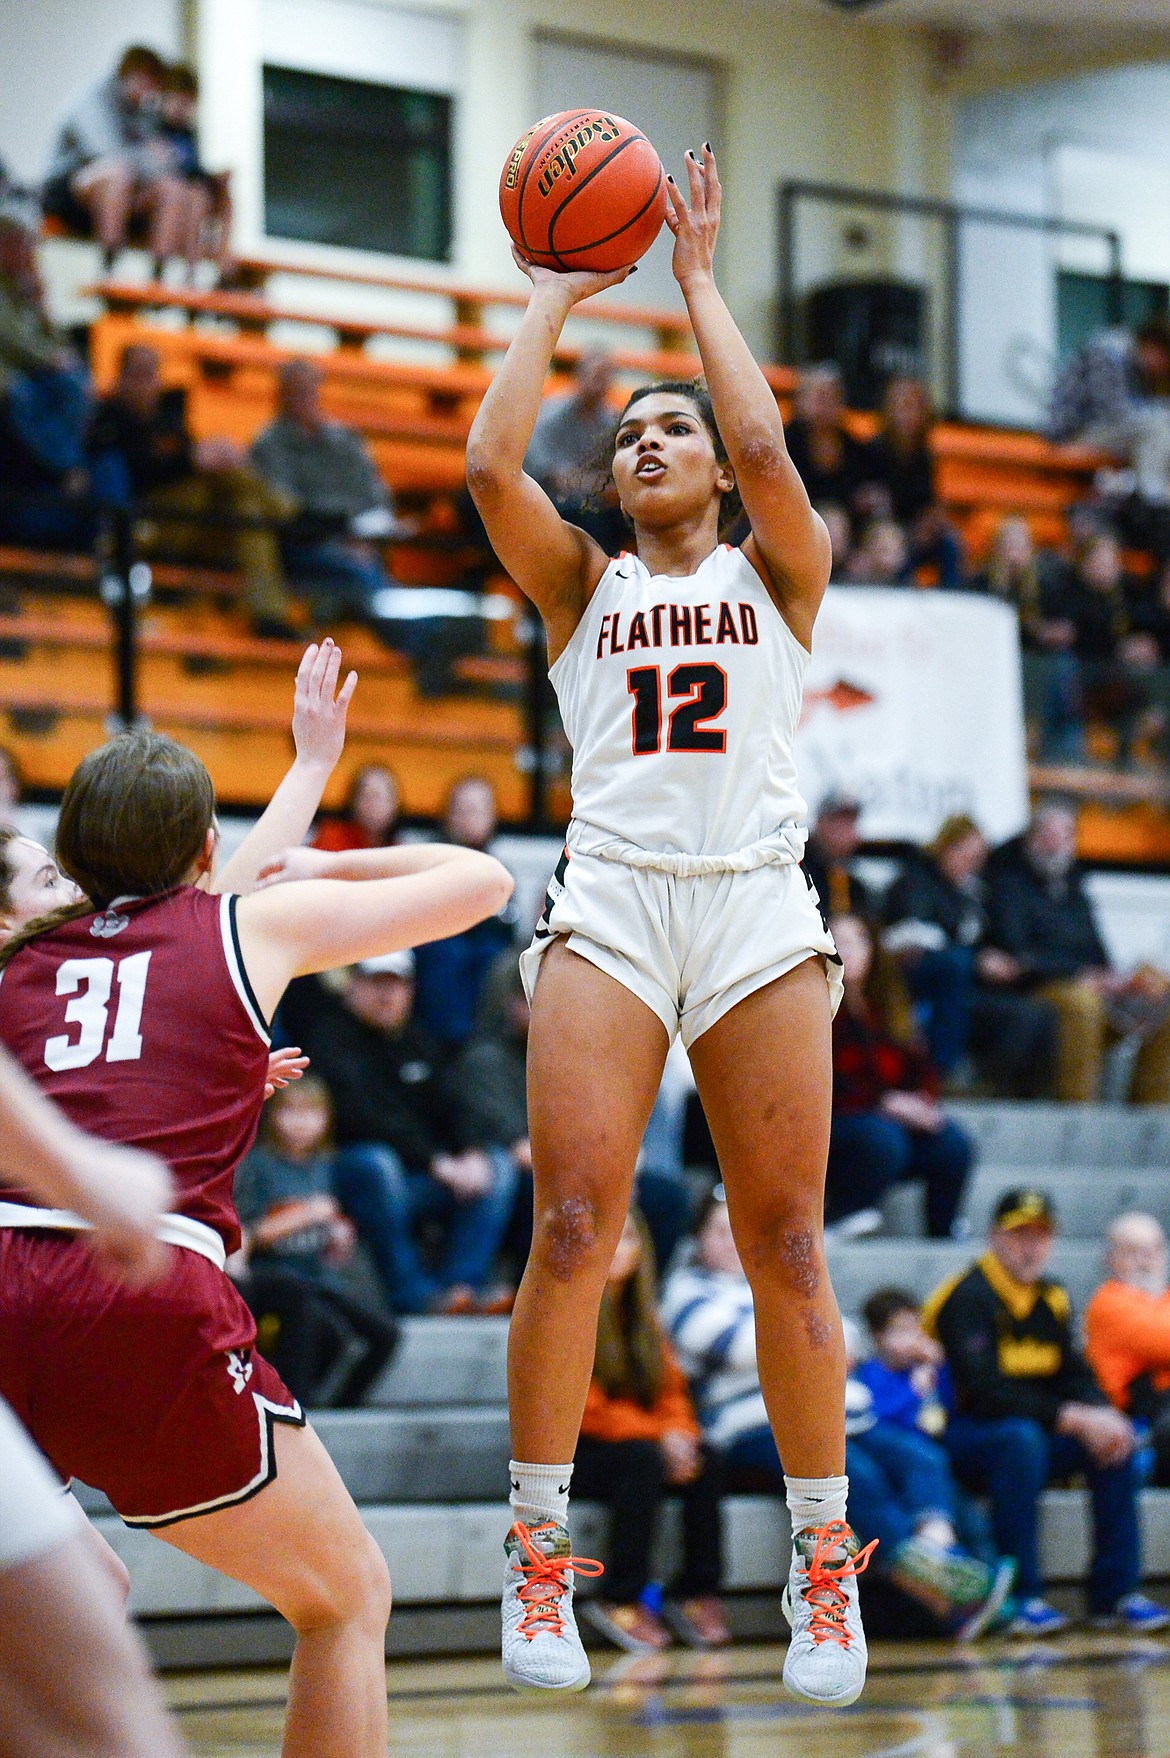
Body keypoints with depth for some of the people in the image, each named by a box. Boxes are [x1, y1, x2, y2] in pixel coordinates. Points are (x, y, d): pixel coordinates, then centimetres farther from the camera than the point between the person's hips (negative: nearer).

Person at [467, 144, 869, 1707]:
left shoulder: (783, 573, 15)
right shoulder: (583, 584, 18)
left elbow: (763, 446, -5)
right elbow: (488, 466, 1)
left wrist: (699, 280, 6)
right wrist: (553, 302, 10)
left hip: (758, 905, 0)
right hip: (611, 901, 1)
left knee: (787, 1246, -3)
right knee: (572, 1228, -12)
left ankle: (825, 1564, 4)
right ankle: (540, 1552, -5)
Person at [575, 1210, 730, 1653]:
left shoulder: (641, 1313, 13)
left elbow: (670, 1386, 11)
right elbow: (579, 1406, -15)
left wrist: (678, 1431, -12)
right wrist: (657, 1435, -21)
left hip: (644, 1438, 6)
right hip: (571, 1451, -6)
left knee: (705, 1462, -21)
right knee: (643, 1461, -34)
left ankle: (697, 1592, -14)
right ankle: (621, 1601, -31)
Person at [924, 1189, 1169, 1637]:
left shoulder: (1050, 1299, 11)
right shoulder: (969, 1298, -14)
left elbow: (1075, 1377, 8)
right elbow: (983, 1391, -24)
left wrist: (1104, 1416, -16)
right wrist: (1073, 1418, -27)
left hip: (1038, 1434, 8)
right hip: (963, 1440, -8)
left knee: (1115, 1440, -12)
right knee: (1021, 1439, -37)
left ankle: (1115, 1592, -11)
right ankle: (1020, 1597, -35)